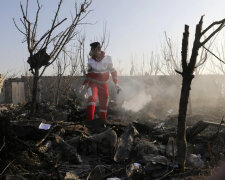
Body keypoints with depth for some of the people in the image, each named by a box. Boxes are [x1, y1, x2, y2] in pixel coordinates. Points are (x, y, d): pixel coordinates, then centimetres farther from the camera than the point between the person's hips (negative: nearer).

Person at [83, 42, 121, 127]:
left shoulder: (107, 59, -10)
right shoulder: (90, 61, -4)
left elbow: (113, 71, -2)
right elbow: (89, 73, 9)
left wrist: (116, 84, -6)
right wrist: (84, 84, 9)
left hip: (103, 84, 0)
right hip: (93, 83, 0)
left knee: (104, 101, 5)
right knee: (92, 98, -24)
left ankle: (102, 118, 25)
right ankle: (90, 119, -26)